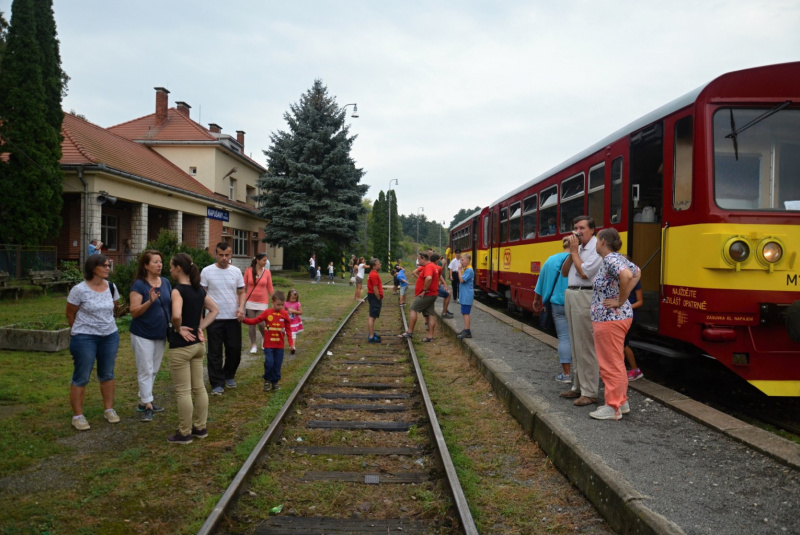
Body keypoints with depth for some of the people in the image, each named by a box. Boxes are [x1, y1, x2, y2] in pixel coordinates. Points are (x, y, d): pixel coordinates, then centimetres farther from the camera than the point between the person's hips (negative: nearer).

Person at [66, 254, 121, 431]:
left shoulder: (111, 287, 1)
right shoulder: (79, 290, -13)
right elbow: (70, 314, -1)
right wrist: (80, 331, 9)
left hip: (110, 336, 5)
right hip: (85, 338, -5)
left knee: (107, 374, 13)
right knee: (81, 377, 2)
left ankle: (109, 410, 24)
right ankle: (77, 416, 12)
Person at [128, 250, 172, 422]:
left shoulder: (166, 282, 4)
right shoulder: (139, 285, -13)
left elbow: (171, 304, 13)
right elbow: (134, 312, -16)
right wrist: (150, 301, -31)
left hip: (161, 334, 6)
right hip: (143, 335, -6)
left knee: (153, 370, 14)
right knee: (145, 371, -1)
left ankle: (143, 401, 27)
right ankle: (148, 406, 5)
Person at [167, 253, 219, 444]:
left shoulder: (178, 291, -18)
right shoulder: (199, 289, 5)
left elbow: (176, 315, -34)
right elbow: (215, 310, 13)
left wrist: (178, 329, -15)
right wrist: (200, 327, 6)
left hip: (181, 347, -8)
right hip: (197, 344, 8)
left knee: (183, 392, 2)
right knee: (199, 387, 14)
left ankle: (185, 433, 11)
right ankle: (200, 428, 24)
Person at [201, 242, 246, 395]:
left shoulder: (236, 271, 4)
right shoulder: (207, 271, -4)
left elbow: (242, 292, 9)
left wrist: (241, 307, -10)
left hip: (233, 318, 3)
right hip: (214, 319, -3)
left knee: (234, 350, 10)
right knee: (215, 353, 3)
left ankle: (229, 376, 32)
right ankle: (217, 384, 12)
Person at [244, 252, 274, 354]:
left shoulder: (267, 272, 0)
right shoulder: (248, 271, -3)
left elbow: (270, 288, 6)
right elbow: (244, 287, 3)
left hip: (262, 302, 0)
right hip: (250, 302, 0)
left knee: (261, 324, -7)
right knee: (251, 324, 5)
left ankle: (264, 337, 24)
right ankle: (254, 345, 17)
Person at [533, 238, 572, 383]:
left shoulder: (552, 260, 3)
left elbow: (542, 280, 11)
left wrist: (537, 299, 23)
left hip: (559, 303, 1)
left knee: (564, 337, 3)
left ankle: (566, 374, 4)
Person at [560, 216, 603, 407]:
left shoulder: (596, 248, -10)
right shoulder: (579, 248, 16)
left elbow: (584, 273, -18)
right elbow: (564, 272, 14)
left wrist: (574, 251, -8)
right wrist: (571, 251, 2)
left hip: (585, 297, -9)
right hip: (571, 296, 9)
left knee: (586, 346, -6)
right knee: (575, 345, 14)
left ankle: (590, 392, 0)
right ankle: (578, 386, 23)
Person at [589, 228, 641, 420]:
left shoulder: (611, 259, -18)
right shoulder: (618, 258, 12)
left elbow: (627, 276, -35)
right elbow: (637, 273, 25)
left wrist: (620, 301, -23)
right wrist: (625, 294, 15)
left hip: (610, 319, -11)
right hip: (617, 318, 11)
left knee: (611, 364, -2)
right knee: (616, 362, 18)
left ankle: (613, 408, 6)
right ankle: (621, 401, 28)